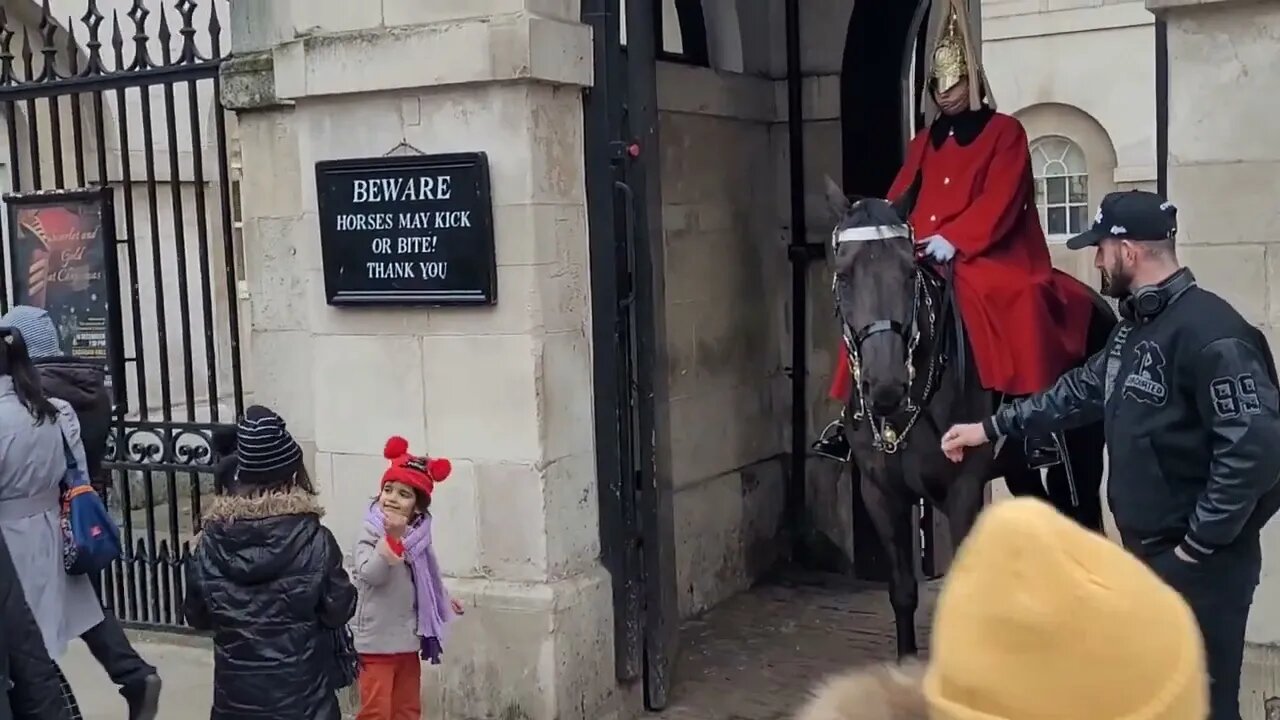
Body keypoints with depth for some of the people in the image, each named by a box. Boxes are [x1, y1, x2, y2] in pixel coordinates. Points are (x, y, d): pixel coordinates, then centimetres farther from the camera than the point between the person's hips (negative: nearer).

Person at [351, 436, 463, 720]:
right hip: (376, 639, -7)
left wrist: (444, 600, 33)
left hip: (408, 639, 7)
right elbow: (371, 574, -31)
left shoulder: (417, 536, 4)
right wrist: (393, 536, -34)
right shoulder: (370, 533, -14)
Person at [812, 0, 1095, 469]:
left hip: (985, 258, -5)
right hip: (920, 262, 6)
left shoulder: (1004, 133, 4)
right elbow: (900, 199, 12)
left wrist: (953, 240, -22)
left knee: (1018, 303, -33)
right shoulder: (924, 143, 19)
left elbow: (999, 201, -9)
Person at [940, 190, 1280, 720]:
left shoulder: (1211, 334, -22)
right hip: (1146, 552, 10)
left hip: (1200, 566, -10)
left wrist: (1198, 546, -21)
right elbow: (1083, 390, 22)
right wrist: (992, 427, 20)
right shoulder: (1138, 325, 10)